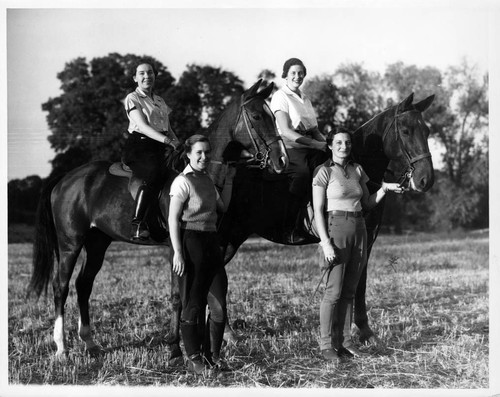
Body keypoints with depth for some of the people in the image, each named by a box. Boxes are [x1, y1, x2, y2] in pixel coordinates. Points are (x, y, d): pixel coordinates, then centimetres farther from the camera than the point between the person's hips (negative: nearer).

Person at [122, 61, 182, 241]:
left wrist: (178, 144, 3)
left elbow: (168, 129, 24)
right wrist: (167, 140, -23)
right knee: (154, 174, -33)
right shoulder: (132, 98, 2)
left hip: (159, 147, 8)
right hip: (139, 146, -8)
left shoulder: (160, 101, 23)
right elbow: (142, 125, -11)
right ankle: (137, 225, -34)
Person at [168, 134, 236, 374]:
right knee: (192, 304, 2)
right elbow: (173, 219, -14)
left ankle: (213, 354, 20)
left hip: (211, 242, 8)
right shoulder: (183, 181, -10)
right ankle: (193, 358, 13)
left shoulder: (207, 179, 14)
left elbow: (223, 207, 21)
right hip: (190, 242, -7)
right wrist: (178, 253, -19)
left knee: (219, 302, 6)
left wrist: (229, 180, 16)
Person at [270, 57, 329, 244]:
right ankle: (289, 230, -28)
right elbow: (285, 131, -11)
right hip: (291, 148, -7)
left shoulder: (305, 98, 23)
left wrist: (326, 143, 0)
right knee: (302, 173, -34)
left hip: (311, 147, 7)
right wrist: (316, 144, -16)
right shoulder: (280, 97, 1)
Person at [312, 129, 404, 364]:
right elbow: (317, 210, -9)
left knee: (350, 291, 8)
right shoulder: (324, 172, -6)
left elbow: (368, 203, 18)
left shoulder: (357, 170, 12)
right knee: (334, 291, -5)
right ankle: (326, 344, 3)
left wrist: (384, 189, 1)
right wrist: (326, 243, -16)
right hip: (336, 228, -6)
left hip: (359, 229, 6)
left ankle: (344, 340, 15)